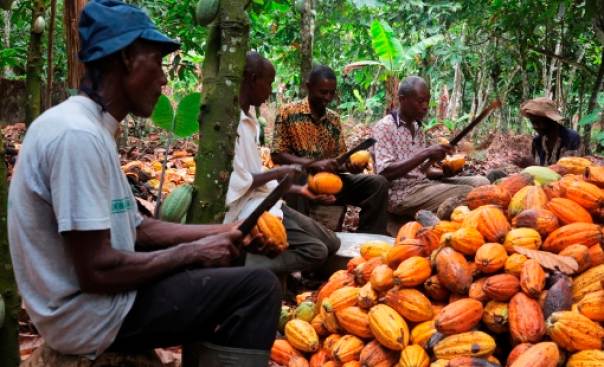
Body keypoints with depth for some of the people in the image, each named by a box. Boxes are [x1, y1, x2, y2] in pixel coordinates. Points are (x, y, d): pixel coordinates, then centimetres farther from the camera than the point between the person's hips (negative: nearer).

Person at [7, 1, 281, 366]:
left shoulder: (91, 128, 8)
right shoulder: (78, 134, -23)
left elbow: (135, 227, 13)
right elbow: (97, 272, -26)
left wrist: (215, 232, 5)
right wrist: (193, 251, -14)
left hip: (92, 300, 10)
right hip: (91, 315, -10)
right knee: (259, 287, -13)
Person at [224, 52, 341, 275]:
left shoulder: (247, 120, 12)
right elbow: (236, 184, -22)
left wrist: (300, 190, 16)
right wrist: (277, 173, -10)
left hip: (264, 200, 10)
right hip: (247, 209, -10)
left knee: (331, 243, 8)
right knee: (315, 251, -18)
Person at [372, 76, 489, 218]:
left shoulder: (417, 129, 17)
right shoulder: (384, 127, -8)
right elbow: (385, 173, -19)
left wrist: (445, 171, -2)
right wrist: (426, 154, -22)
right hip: (400, 193, -8)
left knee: (480, 182, -6)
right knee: (465, 193, -24)